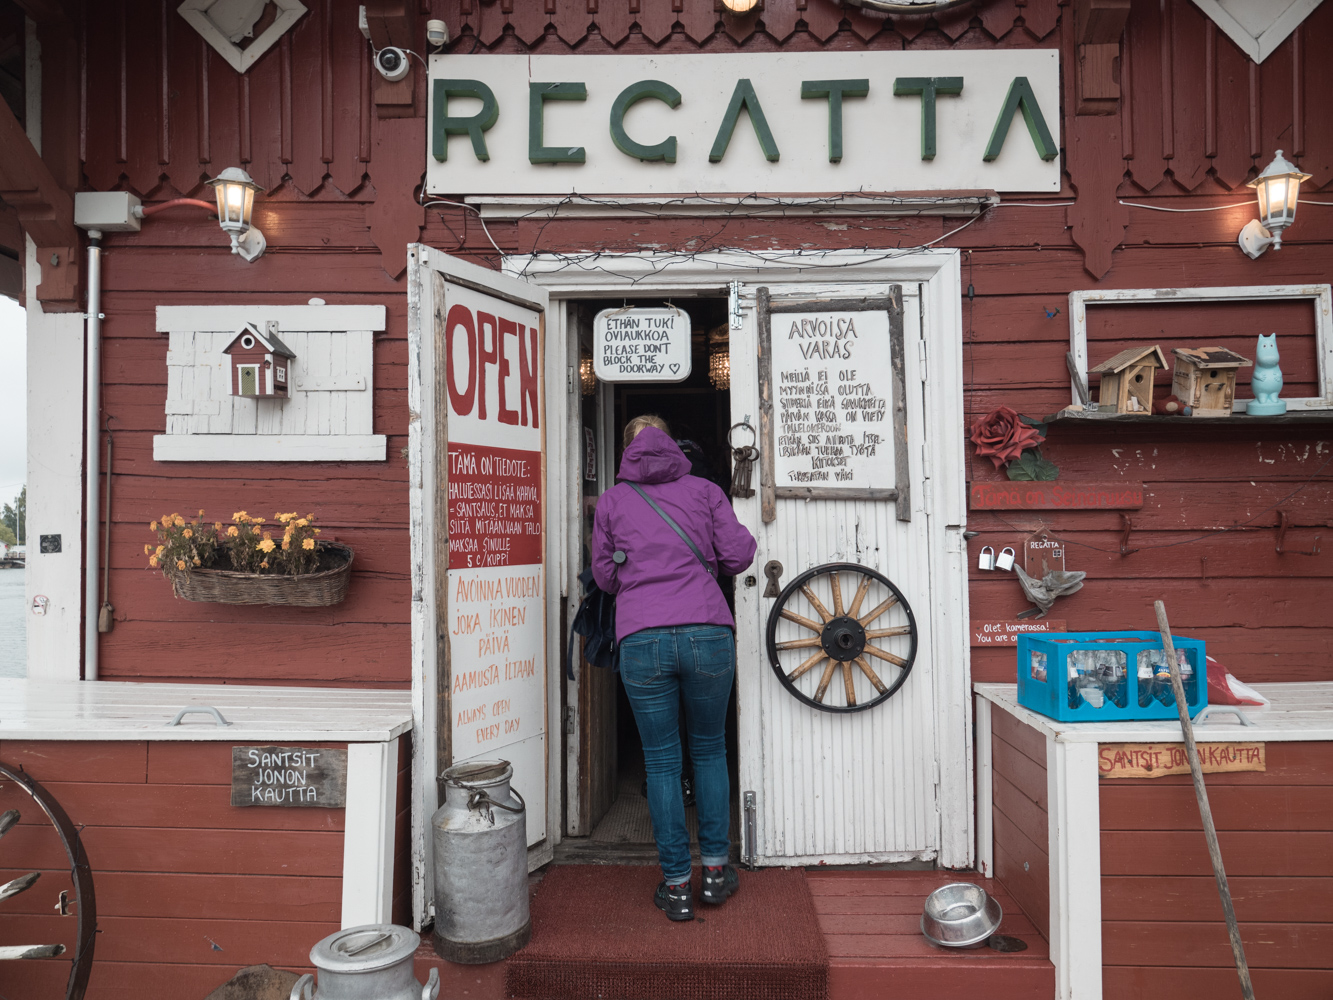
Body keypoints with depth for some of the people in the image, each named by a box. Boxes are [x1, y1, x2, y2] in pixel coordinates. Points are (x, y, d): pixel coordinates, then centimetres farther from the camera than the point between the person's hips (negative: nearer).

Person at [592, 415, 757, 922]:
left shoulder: (611, 500, 11)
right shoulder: (704, 490, 11)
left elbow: (605, 575, 13)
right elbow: (738, 554, 5)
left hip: (641, 640, -1)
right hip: (707, 633, 1)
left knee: (661, 761, 10)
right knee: (709, 749, 18)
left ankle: (676, 885, 16)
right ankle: (715, 869, 25)